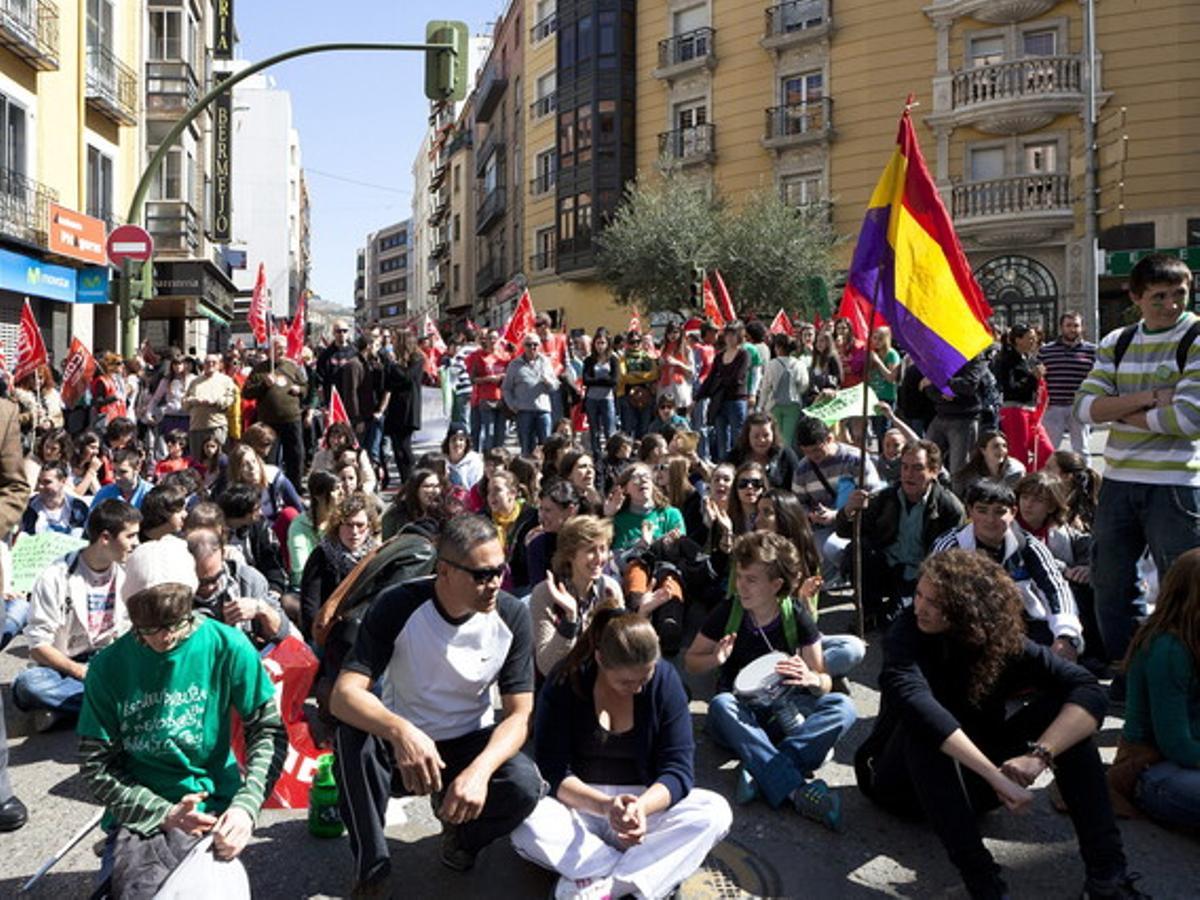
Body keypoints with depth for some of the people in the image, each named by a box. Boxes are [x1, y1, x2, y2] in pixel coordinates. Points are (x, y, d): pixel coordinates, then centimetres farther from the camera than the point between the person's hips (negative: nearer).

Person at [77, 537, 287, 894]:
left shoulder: (227, 646, -6)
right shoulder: (108, 666, -3)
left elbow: (269, 730, -2)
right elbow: (96, 766, 0)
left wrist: (246, 805, -16)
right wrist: (164, 814, -12)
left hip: (213, 808, -1)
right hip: (138, 815, 1)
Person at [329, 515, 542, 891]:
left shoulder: (512, 616, -16)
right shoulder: (398, 606, -22)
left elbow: (520, 714, -15)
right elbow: (344, 694, -29)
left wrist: (480, 769, -36)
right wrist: (400, 731, -50)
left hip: (470, 742, 1)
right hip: (401, 738, -1)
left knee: (524, 784, -28)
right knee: (353, 732, -33)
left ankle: (459, 833, 7)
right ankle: (372, 869, -11)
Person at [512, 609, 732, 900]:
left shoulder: (665, 679, -8)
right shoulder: (564, 683, -11)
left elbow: (677, 769, -11)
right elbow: (553, 772, -14)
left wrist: (643, 806, -32)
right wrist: (604, 805, -33)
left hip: (646, 800, 2)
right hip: (580, 803, -2)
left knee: (716, 811, -26)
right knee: (527, 827, -33)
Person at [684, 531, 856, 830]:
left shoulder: (796, 615, -6)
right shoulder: (728, 612, -7)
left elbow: (825, 683, -4)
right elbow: (691, 661, 4)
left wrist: (811, 679, -29)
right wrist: (716, 659, -19)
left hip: (784, 712, 1)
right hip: (740, 713, -1)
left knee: (842, 707, -25)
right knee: (720, 705, -36)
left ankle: (764, 771, -38)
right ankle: (797, 790, -46)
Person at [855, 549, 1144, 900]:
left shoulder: (1003, 639, -13)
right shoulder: (908, 633, -22)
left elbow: (1088, 690, -24)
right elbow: (912, 700, -42)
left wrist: (1040, 755, -40)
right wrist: (997, 776, -47)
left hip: (973, 780, 3)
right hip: (907, 781, -3)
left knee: (1063, 708, -17)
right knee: (924, 725, -36)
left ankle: (1106, 870, -23)